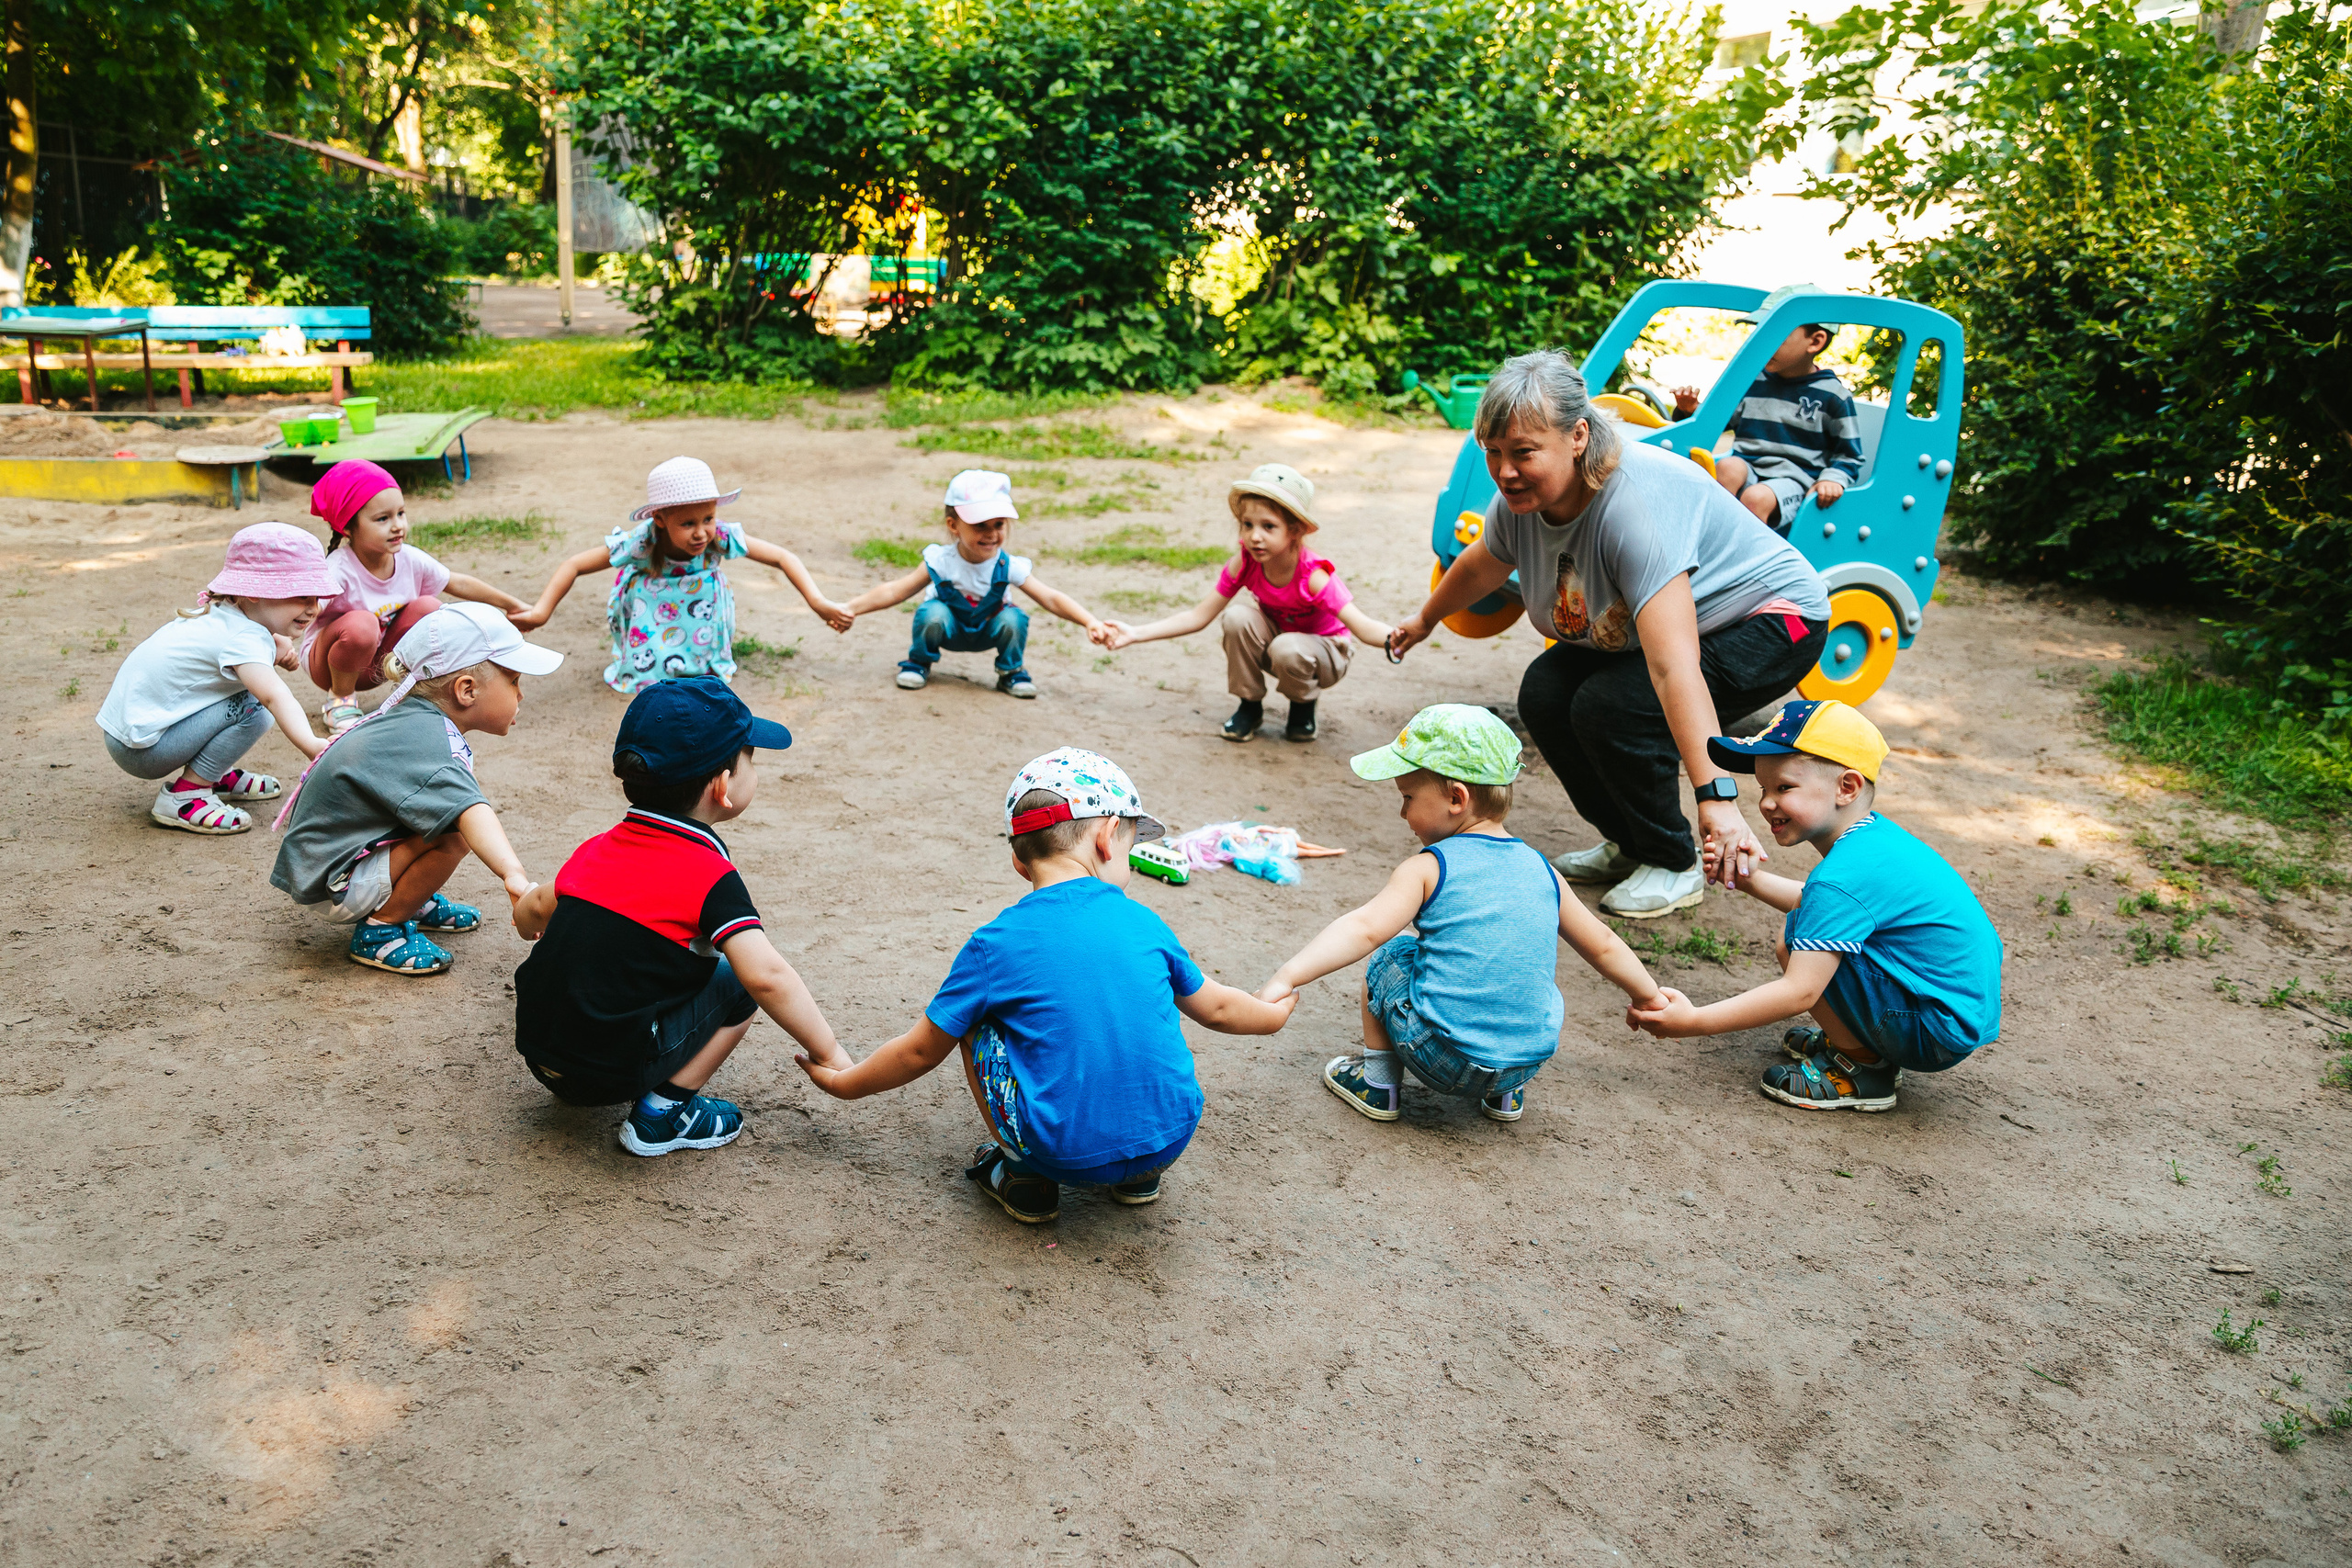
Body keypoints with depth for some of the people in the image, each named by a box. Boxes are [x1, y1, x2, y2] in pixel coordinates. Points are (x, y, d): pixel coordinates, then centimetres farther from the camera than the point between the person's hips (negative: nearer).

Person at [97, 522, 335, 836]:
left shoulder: (221, 614, 5)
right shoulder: (243, 638, -24)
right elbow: (275, 696, -40)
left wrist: (278, 644, 2)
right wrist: (311, 745, -55)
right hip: (139, 748, -10)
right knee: (252, 711, -23)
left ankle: (216, 775, 15)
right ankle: (183, 796, -14)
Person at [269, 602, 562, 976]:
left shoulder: (412, 719, 5)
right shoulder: (428, 742, -27)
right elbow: (468, 811, -44)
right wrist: (514, 875, -58)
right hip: (332, 885, -10)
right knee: (453, 832, -27)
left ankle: (415, 903, 16)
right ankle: (379, 930, -11)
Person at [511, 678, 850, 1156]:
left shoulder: (598, 848, 8)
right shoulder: (710, 875, -13)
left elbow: (534, 910, 26)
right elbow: (766, 975, -24)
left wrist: (533, 926, 51)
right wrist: (829, 1052, -13)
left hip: (536, 1050, 7)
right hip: (610, 1075, -7)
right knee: (739, 980, 2)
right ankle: (664, 1112, 1)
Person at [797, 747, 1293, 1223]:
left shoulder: (996, 945, -5)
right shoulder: (1144, 924, 2)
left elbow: (921, 1050, 5)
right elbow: (1214, 1008, 18)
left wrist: (845, 1083, 24)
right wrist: (1271, 1012, 41)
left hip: (1064, 1152, -3)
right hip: (1172, 1138, 3)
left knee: (974, 1023, 13)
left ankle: (1025, 1178, 13)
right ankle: (1139, 1174, 23)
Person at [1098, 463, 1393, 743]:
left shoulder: (1313, 576, -32)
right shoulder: (1245, 563, -19)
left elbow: (1362, 626, -39)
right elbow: (1199, 616, -12)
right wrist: (1134, 634, -17)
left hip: (1322, 651, -4)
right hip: (1275, 636, 4)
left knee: (1287, 649, -38)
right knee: (1237, 616, -26)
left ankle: (1304, 707, -4)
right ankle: (1250, 706, -6)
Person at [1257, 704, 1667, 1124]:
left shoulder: (1428, 869, -7)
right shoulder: (1540, 870, 8)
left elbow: (1364, 929, -20)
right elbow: (1602, 946, 18)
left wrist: (1287, 978, -25)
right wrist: (1651, 997, 34)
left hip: (1445, 1060, -5)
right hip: (1529, 1063, 5)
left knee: (1391, 952, 17)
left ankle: (1378, 1083, 21)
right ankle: (1505, 1093, 27)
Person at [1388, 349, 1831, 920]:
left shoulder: (1635, 505, -38)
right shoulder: (1521, 498, -13)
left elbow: (1674, 668, -47)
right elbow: (1479, 565, 13)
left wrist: (1717, 796, -52)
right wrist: (1425, 620, 30)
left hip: (1772, 621, -8)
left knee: (1610, 706, -26)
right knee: (1545, 692, -8)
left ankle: (1675, 866, -4)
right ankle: (1628, 843, 12)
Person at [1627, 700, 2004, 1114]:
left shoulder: (1843, 877, -25)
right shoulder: (1876, 834, 6)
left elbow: (1799, 992, -29)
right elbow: (1816, 903, 27)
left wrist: (1692, 1021, -29)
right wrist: (1751, 878, 14)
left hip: (1942, 1031, -11)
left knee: (1794, 938, -19)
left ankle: (1864, 1069, -5)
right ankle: (1860, 1040, 17)